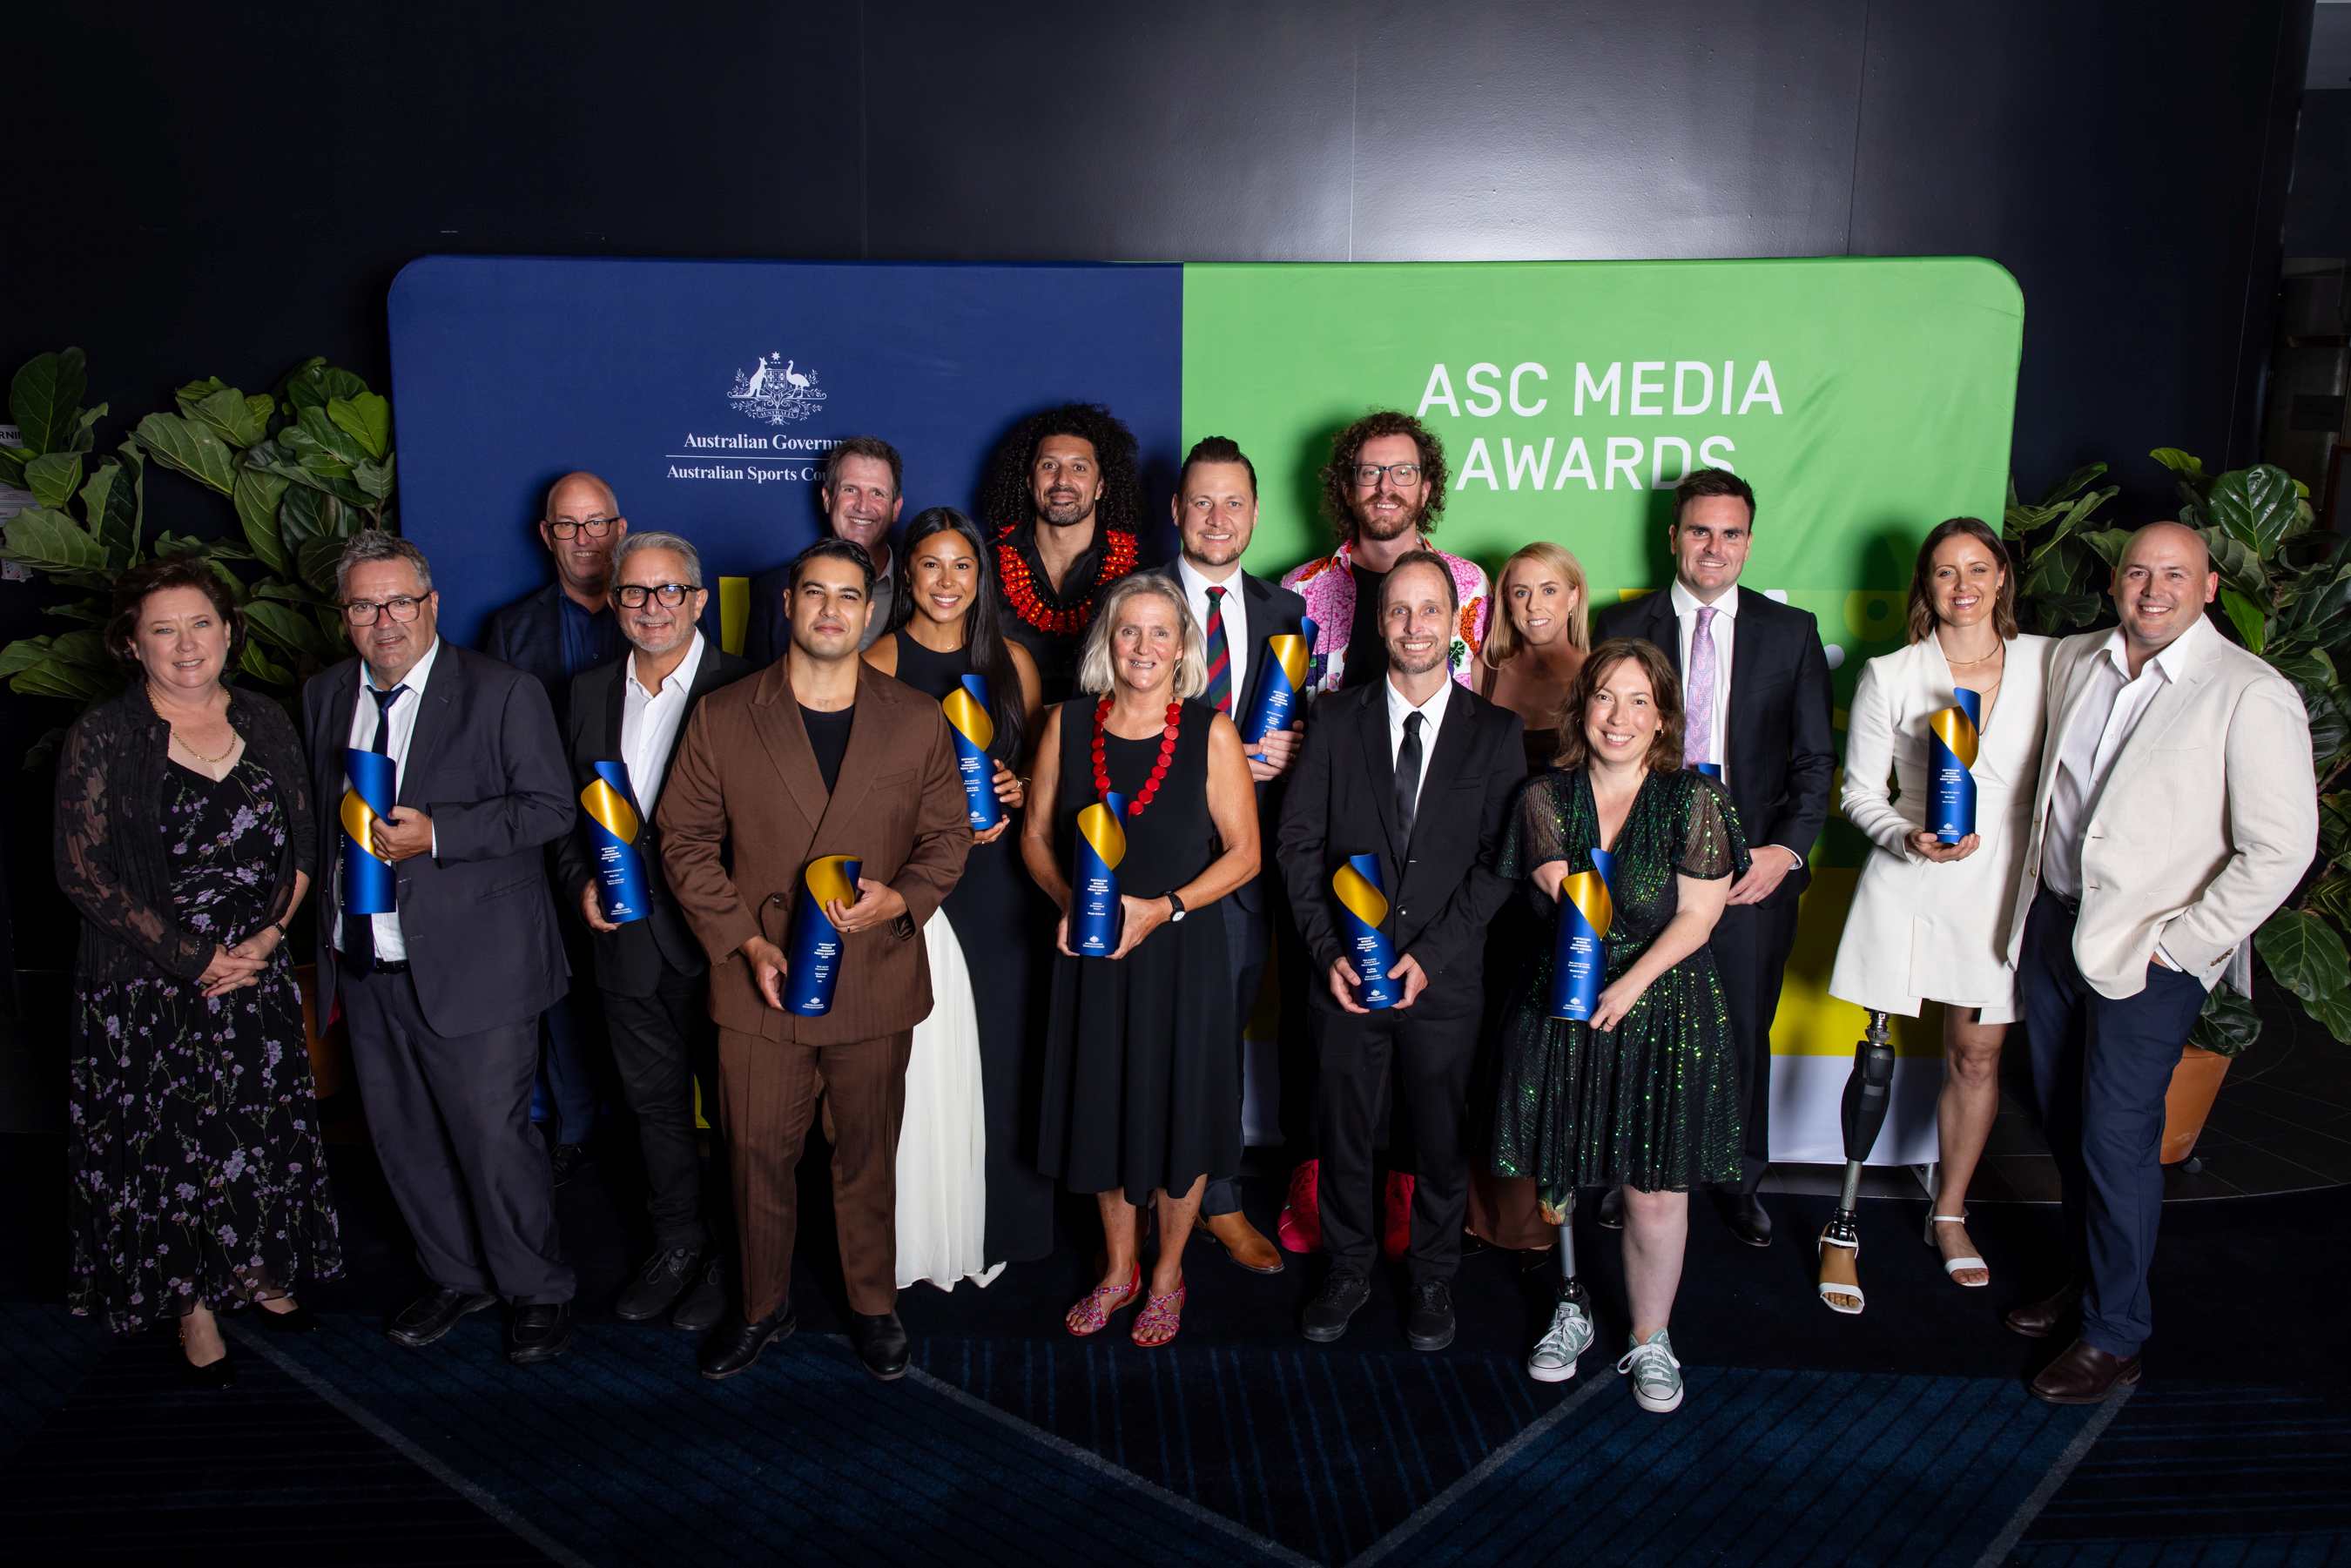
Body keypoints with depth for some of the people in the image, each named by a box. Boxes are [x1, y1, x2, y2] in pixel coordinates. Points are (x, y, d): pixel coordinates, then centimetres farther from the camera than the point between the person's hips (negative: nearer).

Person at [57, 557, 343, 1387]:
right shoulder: (103, 737, -8)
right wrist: (196, 958, -14)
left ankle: (264, 1272, 33)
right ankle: (194, 1309, 23)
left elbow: (302, 845, 6)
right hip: (148, 988, -3)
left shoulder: (266, 723, 3)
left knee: (265, 1129, 12)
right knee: (170, 1139, 6)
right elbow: (82, 873, -11)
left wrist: (268, 935, -9)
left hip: (259, 976, 3)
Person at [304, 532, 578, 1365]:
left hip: (472, 964, -6)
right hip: (366, 965, 6)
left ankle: (538, 1289, 21)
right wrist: (326, 934, 11)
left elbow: (549, 807, -11)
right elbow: (313, 814, 17)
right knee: (401, 1136, 16)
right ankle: (457, 1274, 36)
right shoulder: (324, 695, 10)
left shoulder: (502, 692, -7)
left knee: (494, 1137, 1)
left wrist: (436, 834, -22)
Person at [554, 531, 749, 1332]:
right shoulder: (589, 693, 8)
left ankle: (733, 1257, 26)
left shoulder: (743, 690, -9)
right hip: (626, 942, 5)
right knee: (654, 1101, 18)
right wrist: (580, 881, 0)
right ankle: (676, 1243, 37)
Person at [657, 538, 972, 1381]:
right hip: (758, 983, 0)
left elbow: (948, 835, 5)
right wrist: (746, 941, -9)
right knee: (759, 1154, 11)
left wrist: (901, 898, -14)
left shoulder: (918, 721, 1)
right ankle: (762, 1305, 34)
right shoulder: (723, 717, -1)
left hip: (875, 983, 0)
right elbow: (685, 839, 1)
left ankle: (874, 1304, 34)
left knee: (868, 1154, 13)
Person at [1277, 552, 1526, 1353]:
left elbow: (1499, 858, -5)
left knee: (1442, 1137, 12)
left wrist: (1431, 954, -13)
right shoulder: (1337, 721, 2)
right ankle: (1347, 1271, 32)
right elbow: (1298, 841, 1)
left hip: (1445, 979, -1)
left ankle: (1433, 1281, 32)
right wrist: (1328, 949, -8)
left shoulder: (1496, 731, -1)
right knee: (1345, 1134, 12)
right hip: (1348, 973, 1)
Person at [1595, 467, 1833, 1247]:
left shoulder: (1791, 632, 6)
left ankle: (1741, 1181, 29)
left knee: (1745, 1033, 11)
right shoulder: (1622, 627, 4)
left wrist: (1785, 849, -7)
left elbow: (1815, 759, 5)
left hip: (1754, 867, 1)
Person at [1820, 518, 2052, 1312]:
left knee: (1977, 1057, 11)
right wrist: (1908, 838, -17)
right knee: (1878, 1059, 0)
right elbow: (1860, 792, 0)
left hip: (2004, 882, 2)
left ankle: (1949, 1215, 30)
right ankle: (1845, 1227, 12)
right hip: (1908, 884, -2)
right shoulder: (1888, 676, -4)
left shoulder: (2046, 663, 1)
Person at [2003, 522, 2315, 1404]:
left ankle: (2115, 1337, 17)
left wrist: (2174, 945, -14)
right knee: (2063, 1123, 16)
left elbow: (2279, 849, -15)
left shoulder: (2252, 695, -13)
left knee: (2116, 1140, 0)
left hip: (2148, 955, -6)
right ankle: (2087, 1277, 37)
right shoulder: (2072, 662, 5)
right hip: (2053, 923, 6)